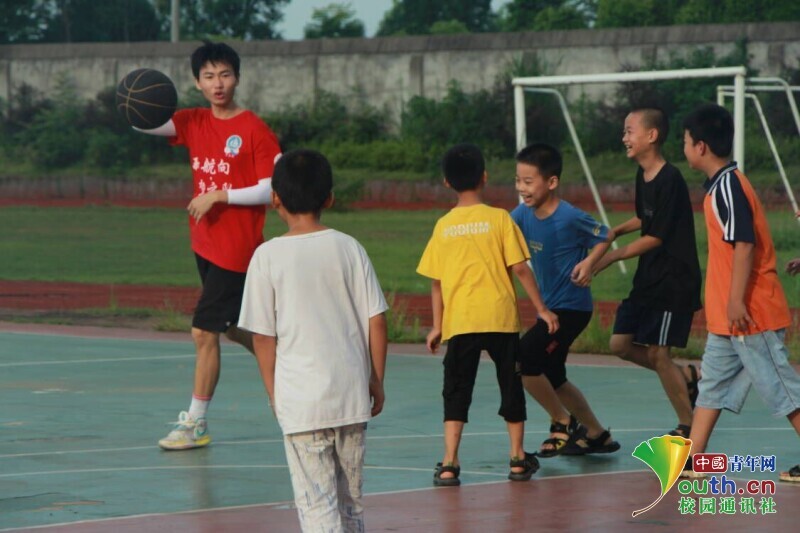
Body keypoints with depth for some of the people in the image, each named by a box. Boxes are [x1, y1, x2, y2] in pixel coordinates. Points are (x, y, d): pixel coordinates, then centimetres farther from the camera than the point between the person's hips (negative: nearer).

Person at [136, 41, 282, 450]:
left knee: (204, 332, -8)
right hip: (205, 245, 7)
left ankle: (195, 423, 0)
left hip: (236, 249, -7)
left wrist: (219, 196, -19)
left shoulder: (254, 130, -11)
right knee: (232, 328, 19)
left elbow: (272, 189, -13)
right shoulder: (194, 123, 7)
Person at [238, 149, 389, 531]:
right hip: (352, 395, 3)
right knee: (350, 500, 16)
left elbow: (263, 335, -4)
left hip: (301, 400, -3)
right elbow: (376, 320, 2)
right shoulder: (348, 248, 1)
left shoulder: (268, 256, -6)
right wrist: (376, 380, 12)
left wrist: (273, 393, 7)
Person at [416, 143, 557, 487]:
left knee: (456, 391, 5)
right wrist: (541, 308, 3)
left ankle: (449, 464, -4)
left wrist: (437, 326, 14)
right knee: (510, 385, 12)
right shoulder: (499, 218, -2)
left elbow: (436, 281, 6)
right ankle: (518, 459, 17)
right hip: (500, 317, -1)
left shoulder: (444, 226, 4)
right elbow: (519, 268, -4)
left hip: (459, 321, 1)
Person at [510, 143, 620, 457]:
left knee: (521, 361, -18)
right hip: (549, 307, 8)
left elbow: (604, 237, -5)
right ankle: (596, 434, 34)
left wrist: (588, 263, -20)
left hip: (572, 307, -8)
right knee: (553, 378, 18)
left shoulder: (570, 218, -19)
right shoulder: (523, 214, -1)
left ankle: (562, 423, 1)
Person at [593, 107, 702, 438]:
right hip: (648, 278, 9)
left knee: (657, 352, -6)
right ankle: (687, 376, 22)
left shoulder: (670, 181, -19)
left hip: (674, 280, -9)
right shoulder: (643, 176, 8)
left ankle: (687, 427, 6)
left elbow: (655, 237, -19)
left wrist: (611, 256, -17)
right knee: (621, 344, 7)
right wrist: (615, 232, 5)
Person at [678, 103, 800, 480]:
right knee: (713, 384, 12)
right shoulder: (719, 186, 14)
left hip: (749, 315, -10)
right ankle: (693, 460, 16)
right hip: (726, 317, 10)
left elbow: (745, 244, -23)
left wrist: (737, 300, -25)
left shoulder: (728, 185, -16)